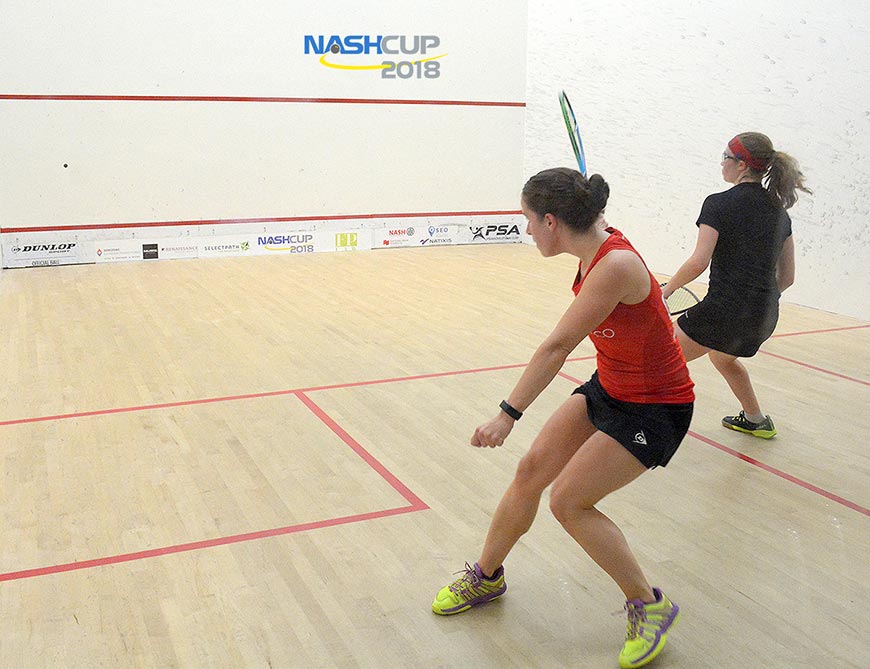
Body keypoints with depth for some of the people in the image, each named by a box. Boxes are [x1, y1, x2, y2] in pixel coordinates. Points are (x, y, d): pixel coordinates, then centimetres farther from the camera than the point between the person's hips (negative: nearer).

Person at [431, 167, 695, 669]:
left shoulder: (616, 265, -30)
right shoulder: (597, 247, -6)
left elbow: (557, 348, -30)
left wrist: (509, 414, -27)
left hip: (655, 408, -9)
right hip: (608, 388, 9)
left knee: (569, 500, -11)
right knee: (532, 468, 6)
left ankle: (651, 606, 10)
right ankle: (487, 576, 28)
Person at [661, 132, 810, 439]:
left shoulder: (719, 204, -9)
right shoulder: (779, 211, 11)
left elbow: (699, 262, -18)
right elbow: (787, 276, 13)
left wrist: (667, 288, -3)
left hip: (724, 310, -8)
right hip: (766, 317, 8)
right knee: (722, 356, 37)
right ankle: (756, 420, 49)